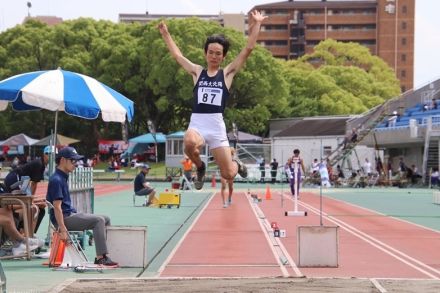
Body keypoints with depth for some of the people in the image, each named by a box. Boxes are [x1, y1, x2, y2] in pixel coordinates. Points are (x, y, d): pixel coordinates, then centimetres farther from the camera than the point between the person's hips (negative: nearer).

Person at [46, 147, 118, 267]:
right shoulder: (56, 180, -16)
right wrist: (62, 230, -26)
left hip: (72, 214, 10)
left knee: (106, 219, 9)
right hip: (65, 218, -10)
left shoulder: (63, 177, 16)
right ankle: (101, 258, -25)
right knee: (98, 220, -21)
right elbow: (57, 207, -21)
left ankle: (104, 255, 6)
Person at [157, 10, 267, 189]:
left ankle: (237, 165, 41)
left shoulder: (228, 73, 7)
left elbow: (248, 49, 3)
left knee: (228, 175, -1)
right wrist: (165, 34, 25)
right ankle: (200, 168, -1)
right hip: (197, 124, 0)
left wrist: (256, 24, 1)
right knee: (189, 143, -38)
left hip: (216, 126, 0)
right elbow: (177, 55, 21)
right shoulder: (197, 72, 12)